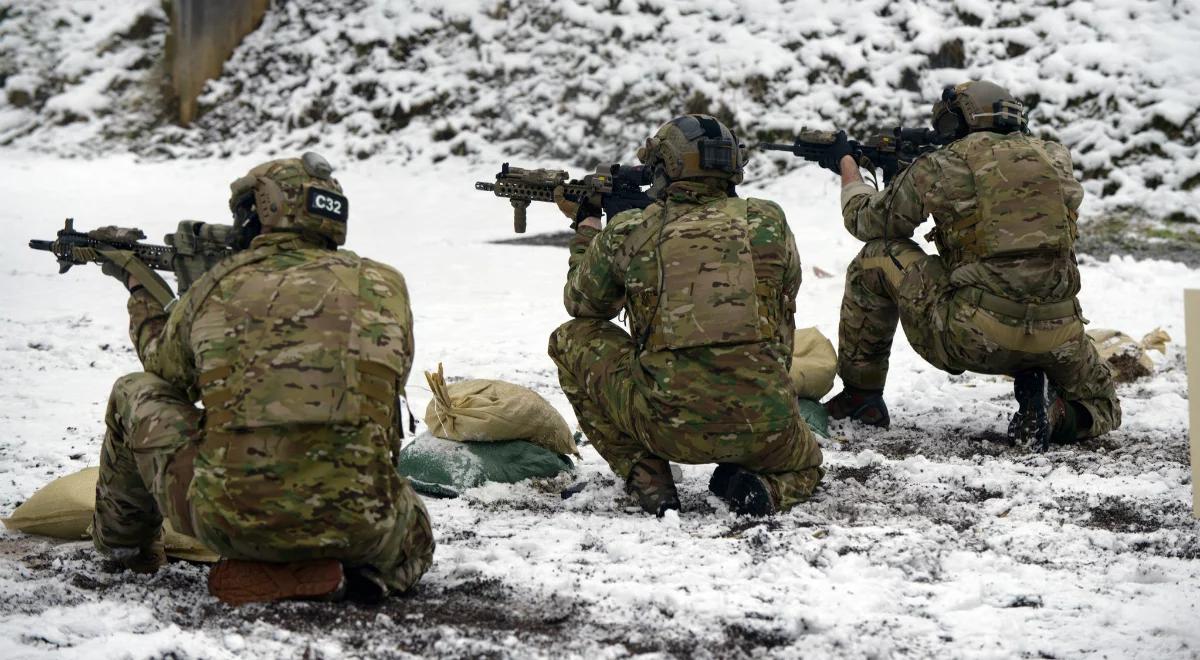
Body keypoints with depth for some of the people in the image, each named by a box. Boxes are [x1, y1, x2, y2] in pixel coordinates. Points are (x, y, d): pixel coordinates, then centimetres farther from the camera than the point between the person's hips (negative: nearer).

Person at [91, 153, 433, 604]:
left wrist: (140, 291, 49)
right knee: (415, 539, 36)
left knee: (134, 394, 25)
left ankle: (123, 543, 45)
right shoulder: (384, 288, 7)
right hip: (353, 528, 0)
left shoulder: (218, 289, 6)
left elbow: (166, 370, 27)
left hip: (226, 521, 0)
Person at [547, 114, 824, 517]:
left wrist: (587, 225, 41)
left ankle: (647, 479, 11)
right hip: (766, 432, 2)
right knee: (804, 468, 37)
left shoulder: (628, 232, 5)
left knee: (571, 340, 20)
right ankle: (759, 488, 0)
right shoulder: (769, 222, 8)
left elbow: (583, 305, 25)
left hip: (670, 427, -2)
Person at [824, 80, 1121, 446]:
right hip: (1056, 339, 3)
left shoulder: (940, 167, 2)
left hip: (970, 337, -3)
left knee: (877, 257, 18)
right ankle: (1055, 413, -4)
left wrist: (847, 163, 38)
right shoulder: (1055, 158, 12)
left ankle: (860, 394, 24)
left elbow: (867, 220, 18)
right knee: (1101, 409, 32)